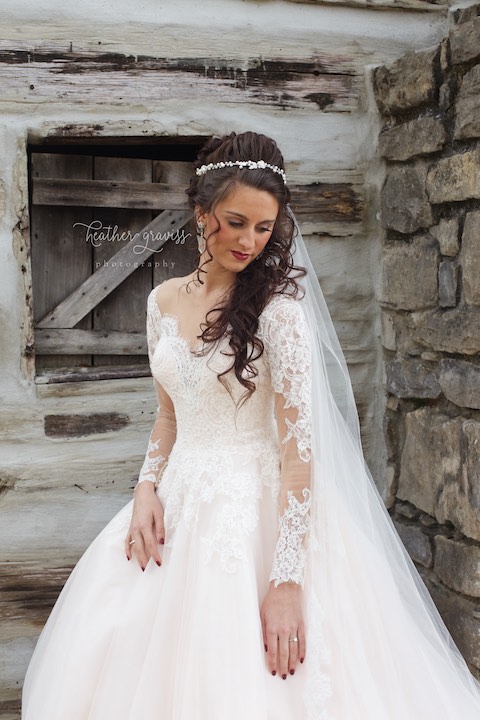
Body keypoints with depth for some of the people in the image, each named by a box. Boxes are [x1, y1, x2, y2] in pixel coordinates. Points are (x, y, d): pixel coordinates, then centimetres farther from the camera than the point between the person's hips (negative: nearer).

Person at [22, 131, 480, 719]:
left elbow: (299, 445, -19)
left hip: (258, 511, -5)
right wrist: (147, 487, -2)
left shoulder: (278, 307, -13)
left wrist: (288, 581, -24)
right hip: (183, 505, 6)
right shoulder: (164, 302, 5)